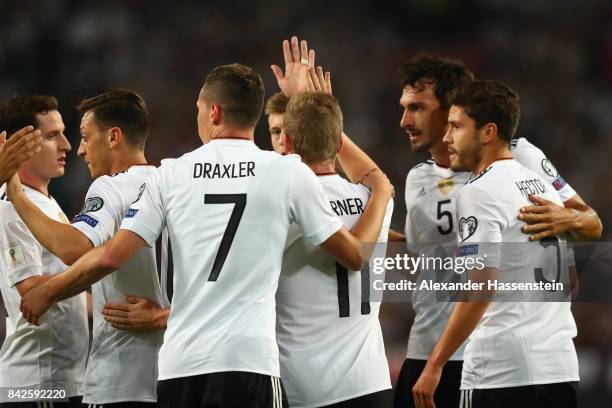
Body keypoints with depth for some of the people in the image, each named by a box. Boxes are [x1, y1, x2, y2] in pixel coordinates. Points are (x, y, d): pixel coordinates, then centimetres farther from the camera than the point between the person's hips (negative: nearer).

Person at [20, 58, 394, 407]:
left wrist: (46, 294, 18)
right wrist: (380, 193, 28)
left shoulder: (171, 175, 7)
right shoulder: (289, 173, 2)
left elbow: (111, 257, 2)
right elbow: (355, 256, 9)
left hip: (179, 363, 3)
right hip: (249, 361, -3)